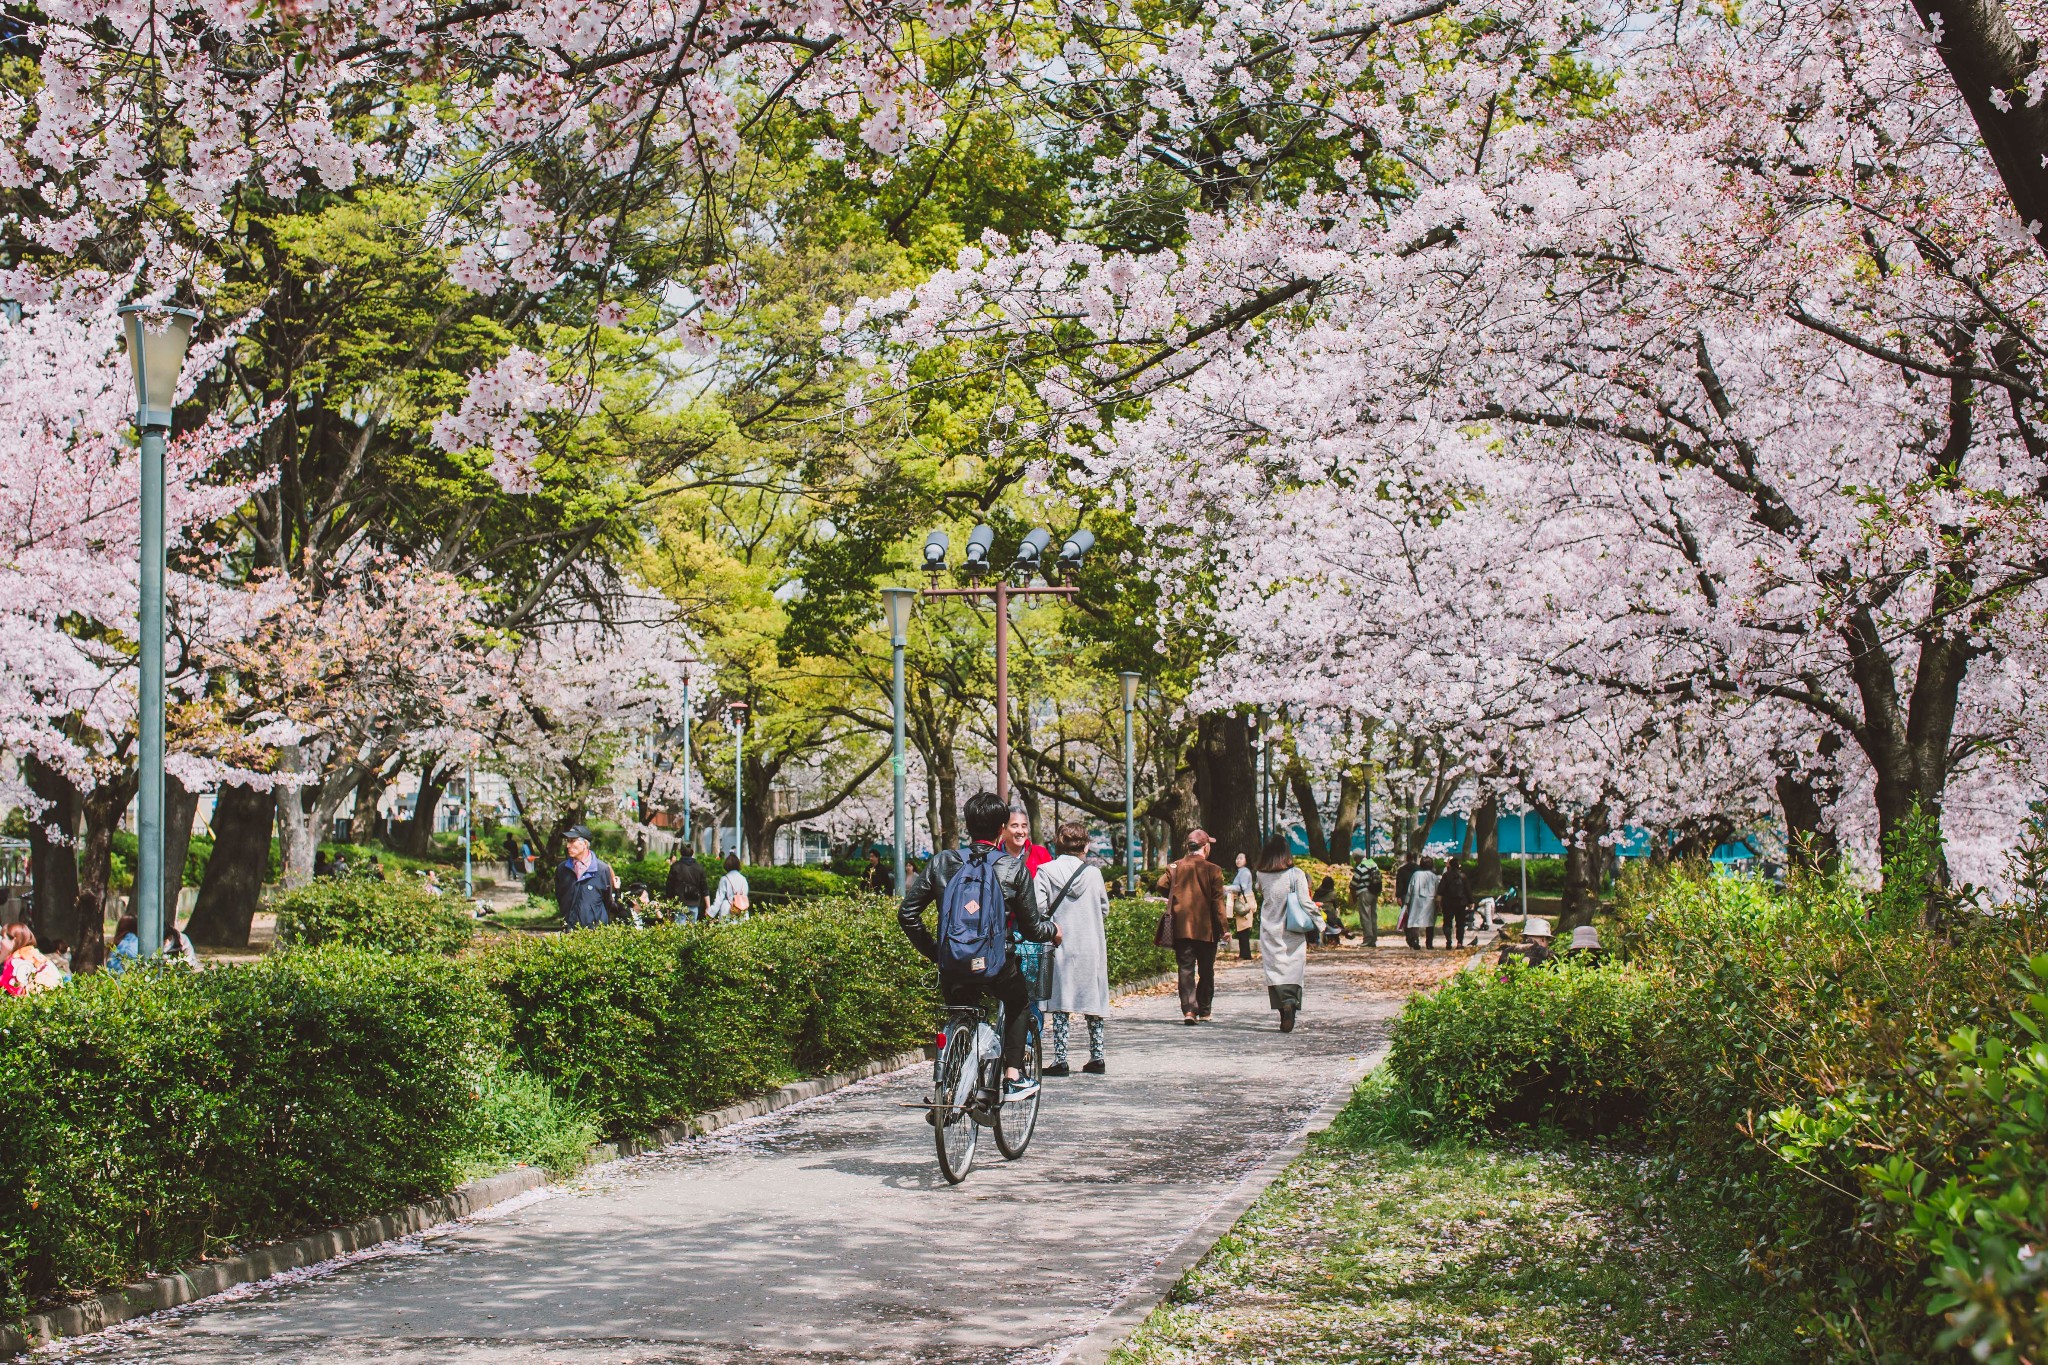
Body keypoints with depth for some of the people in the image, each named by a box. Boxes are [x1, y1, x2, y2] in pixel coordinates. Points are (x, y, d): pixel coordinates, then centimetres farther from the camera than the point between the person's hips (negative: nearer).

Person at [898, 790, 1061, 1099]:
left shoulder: (941, 862, 3)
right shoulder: (1014, 868, -3)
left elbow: (907, 914, 2)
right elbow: (1030, 927, 0)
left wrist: (931, 950, 16)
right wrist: (1053, 931, 22)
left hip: (952, 969, 2)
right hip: (997, 967, -2)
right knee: (1019, 1002, 29)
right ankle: (1013, 1077, 21)